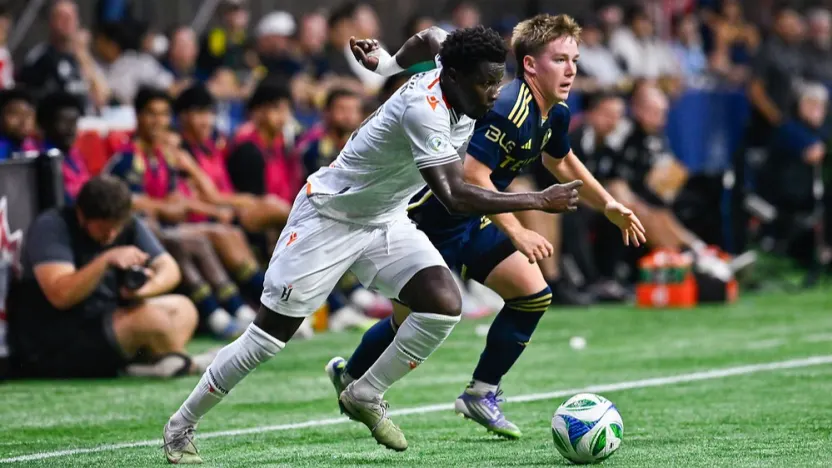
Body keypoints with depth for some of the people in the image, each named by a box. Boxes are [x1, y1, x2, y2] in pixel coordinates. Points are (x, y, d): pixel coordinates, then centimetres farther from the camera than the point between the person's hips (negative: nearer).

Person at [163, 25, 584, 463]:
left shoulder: (454, 82, -9)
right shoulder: (425, 109, -33)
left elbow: (428, 37, 15)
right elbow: (454, 197, -40)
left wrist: (388, 65, 31)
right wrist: (539, 201, -39)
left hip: (386, 221, 8)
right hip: (329, 217, -8)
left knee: (444, 306, -14)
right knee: (267, 338, -3)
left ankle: (364, 397, 5)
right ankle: (180, 428, 15)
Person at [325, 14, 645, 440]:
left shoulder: (554, 113, 1)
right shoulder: (507, 109, -30)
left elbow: (561, 162, 22)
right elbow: (472, 176, -35)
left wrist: (609, 206, 20)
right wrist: (518, 235, -35)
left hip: (473, 221, 9)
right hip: (428, 219, -9)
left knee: (533, 295, -3)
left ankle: (481, 395, 9)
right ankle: (349, 378, 31)